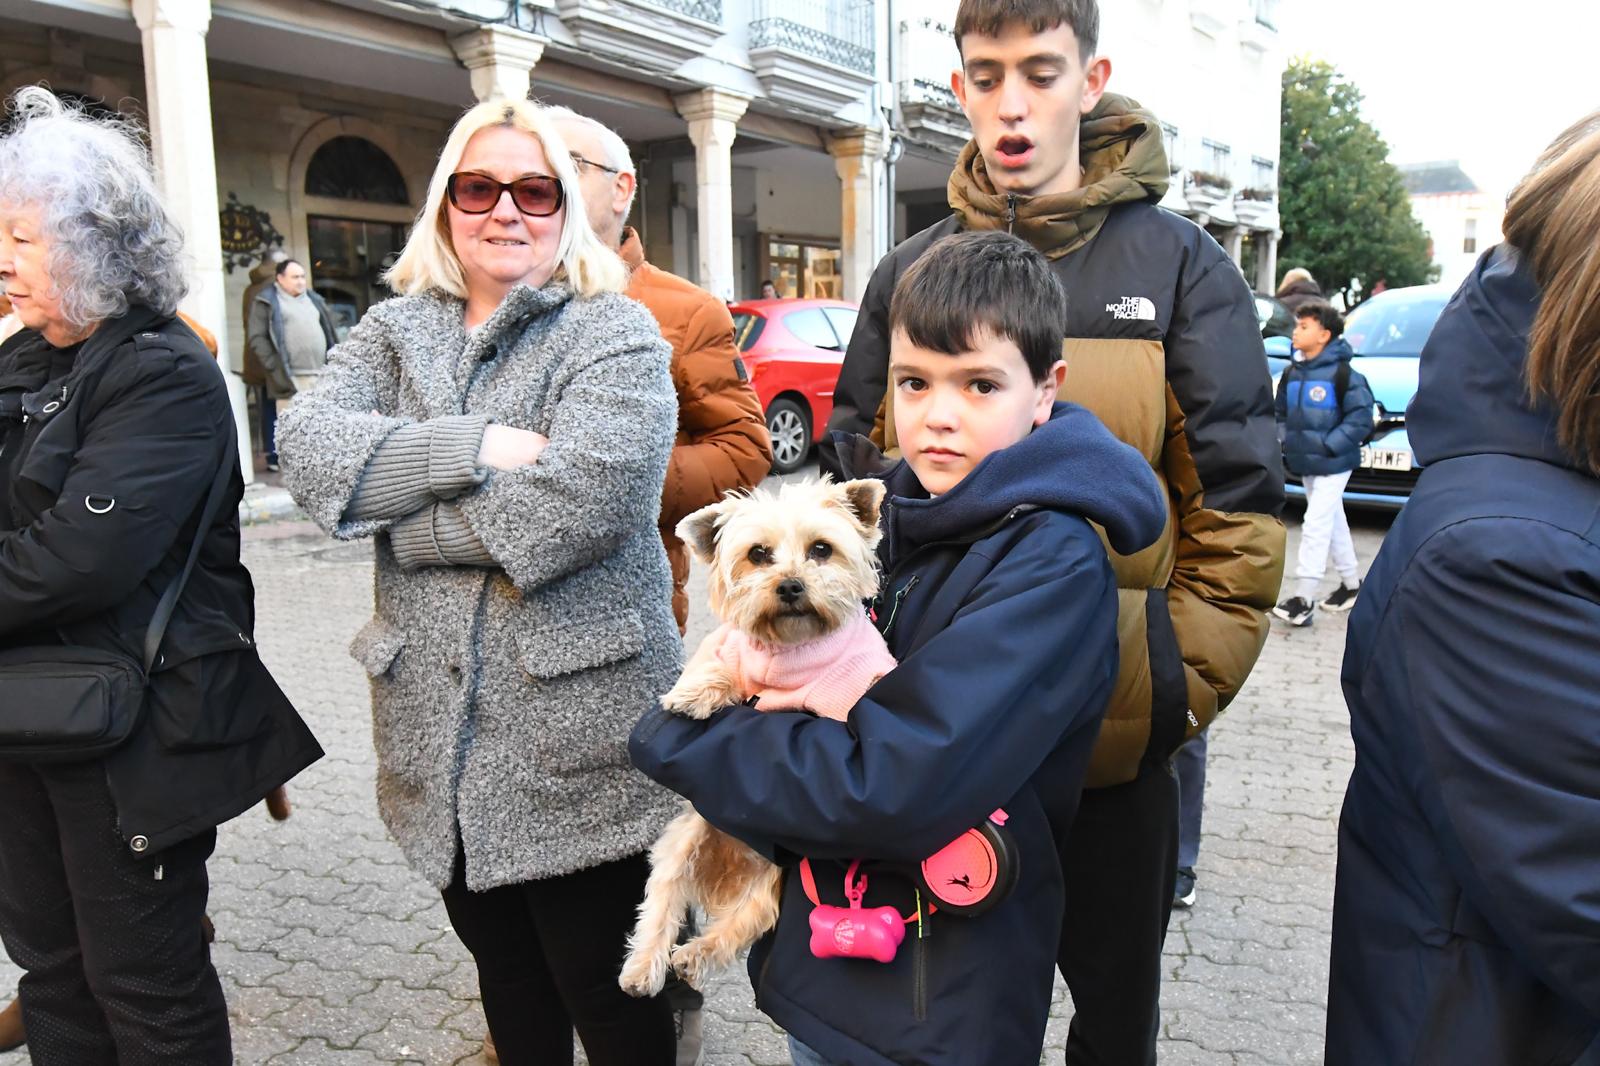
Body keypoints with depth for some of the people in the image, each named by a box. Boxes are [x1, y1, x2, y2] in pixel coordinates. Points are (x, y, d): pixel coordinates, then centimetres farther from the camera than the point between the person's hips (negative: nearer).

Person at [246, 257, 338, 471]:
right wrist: (275, 368, -14)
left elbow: (329, 331, 23)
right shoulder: (266, 302, 0)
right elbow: (256, 339, -6)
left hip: (321, 374, 6)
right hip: (290, 377, -6)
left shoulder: (313, 299, 20)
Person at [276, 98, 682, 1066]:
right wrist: (474, 448, -21)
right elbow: (310, 447, -9)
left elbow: (574, 502, -22)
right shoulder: (395, 331, 10)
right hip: (439, 730, 5)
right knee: (508, 985, 23)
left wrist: (400, 516, -11)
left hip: (576, 733, -4)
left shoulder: (617, 335, -6)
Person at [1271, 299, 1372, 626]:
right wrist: (1285, 440, 3)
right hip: (1305, 464, 7)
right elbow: (1280, 412, 17)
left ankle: (1304, 599, -9)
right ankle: (1352, 583, 33)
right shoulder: (1292, 372, 6)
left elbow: (1361, 418, -14)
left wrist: (1329, 445, -19)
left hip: (1333, 465, -7)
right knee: (1334, 523, 18)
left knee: (1315, 526, -11)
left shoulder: (1342, 373, -14)